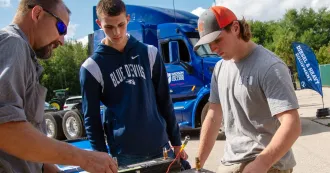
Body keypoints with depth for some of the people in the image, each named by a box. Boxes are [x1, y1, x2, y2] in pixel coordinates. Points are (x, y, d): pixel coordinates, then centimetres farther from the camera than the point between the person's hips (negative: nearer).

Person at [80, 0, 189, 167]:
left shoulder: (149, 54, 3)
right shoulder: (92, 67, -5)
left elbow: (165, 101, 7)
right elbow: (91, 118, -2)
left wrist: (176, 142, 8)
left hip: (160, 147, 3)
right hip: (124, 154, -2)